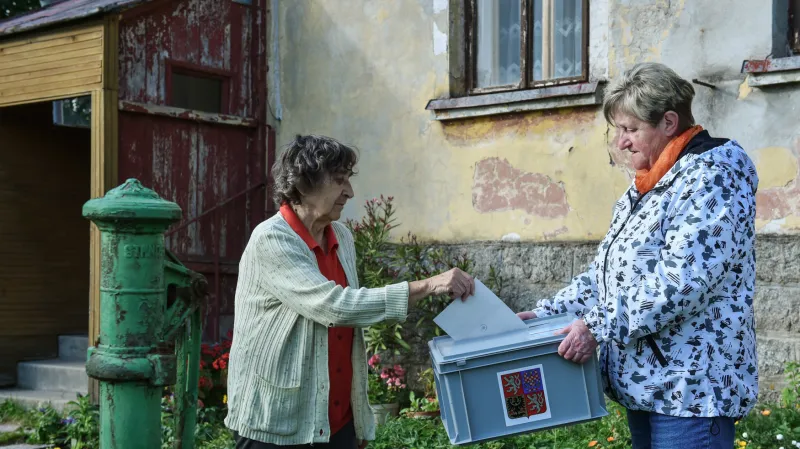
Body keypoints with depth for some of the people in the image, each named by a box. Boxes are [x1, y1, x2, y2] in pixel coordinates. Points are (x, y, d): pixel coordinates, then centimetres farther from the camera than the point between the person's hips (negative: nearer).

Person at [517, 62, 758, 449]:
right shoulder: (646, 187, 16)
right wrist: (547, 314, 8)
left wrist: (599, 326, -22)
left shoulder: (711, 177, -14)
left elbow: (683, 279, -24)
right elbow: (608, 269, 19)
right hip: (643, 380, 9)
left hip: (690, 386, -9)